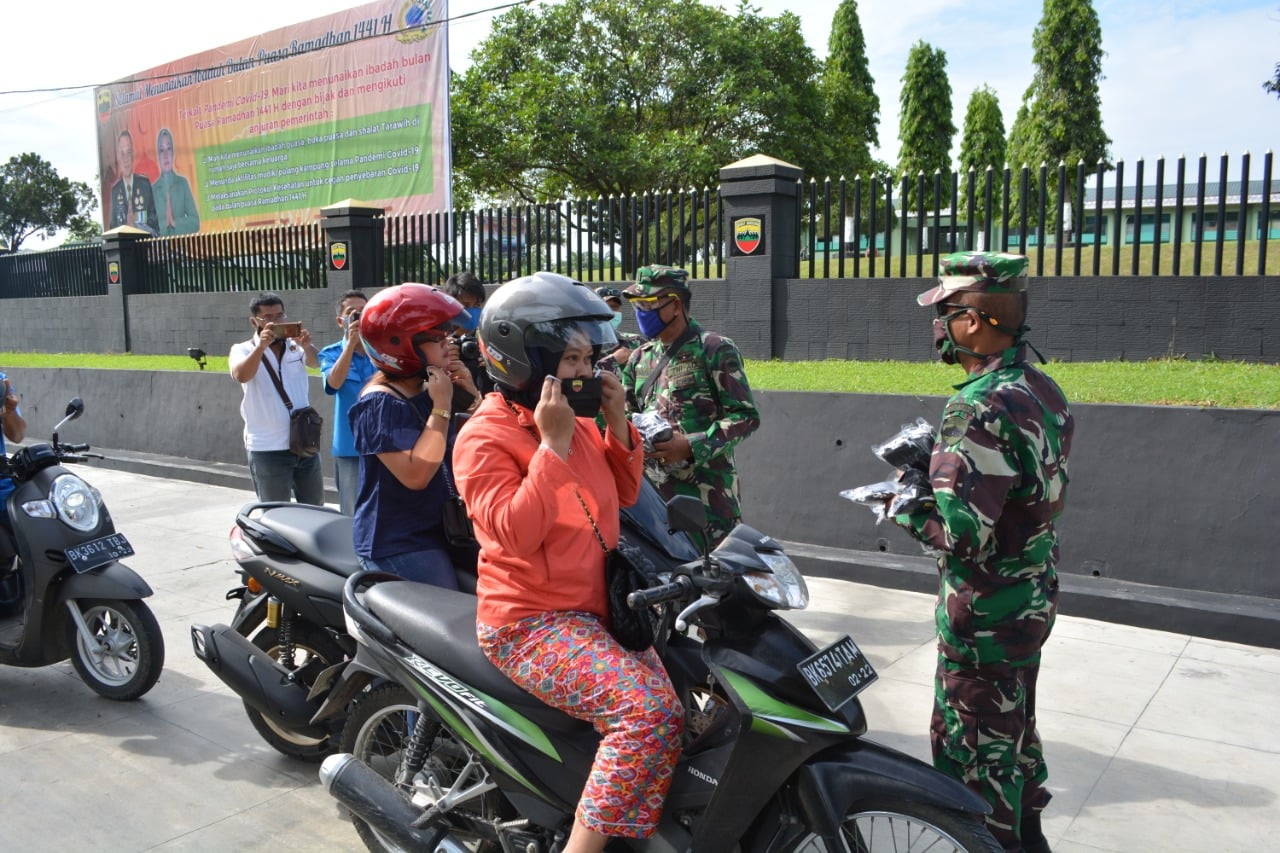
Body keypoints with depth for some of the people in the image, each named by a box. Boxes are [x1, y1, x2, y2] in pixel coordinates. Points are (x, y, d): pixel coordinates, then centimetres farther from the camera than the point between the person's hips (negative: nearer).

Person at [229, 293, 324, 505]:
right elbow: (241, 376, -22)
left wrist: (306, 346, -36)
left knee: (315, 510, 15)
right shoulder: (242, 350, -1)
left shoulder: (296, 345, 5)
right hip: (267, 448, -3)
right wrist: (261, 346, -35)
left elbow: (316, 362, -15)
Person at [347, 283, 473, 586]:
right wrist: (441, 408, -20)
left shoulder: (428, 391, 8)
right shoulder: (380, 404, -16)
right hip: (400, 547, -8)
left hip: (438, 532, 9)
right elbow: (415, 475, -26)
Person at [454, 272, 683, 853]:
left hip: (597, 608, 8)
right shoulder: (485, 437, -11)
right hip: (531, 623, -8)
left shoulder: (576, 426, 11)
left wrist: (618, 425, 3)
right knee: (651, 710, -26)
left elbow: (623, 496, 16)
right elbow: (515, 534, -23)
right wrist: (553, 445, -24)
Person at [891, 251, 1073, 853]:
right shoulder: (1042, 391, 4)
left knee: (973, 746, 6)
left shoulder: (980, 408, -26)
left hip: (983, 613, -10)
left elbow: (959, 529, -32)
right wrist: (935, 461, 10)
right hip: (1035, 598, 10)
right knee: (1014, 725, 26)